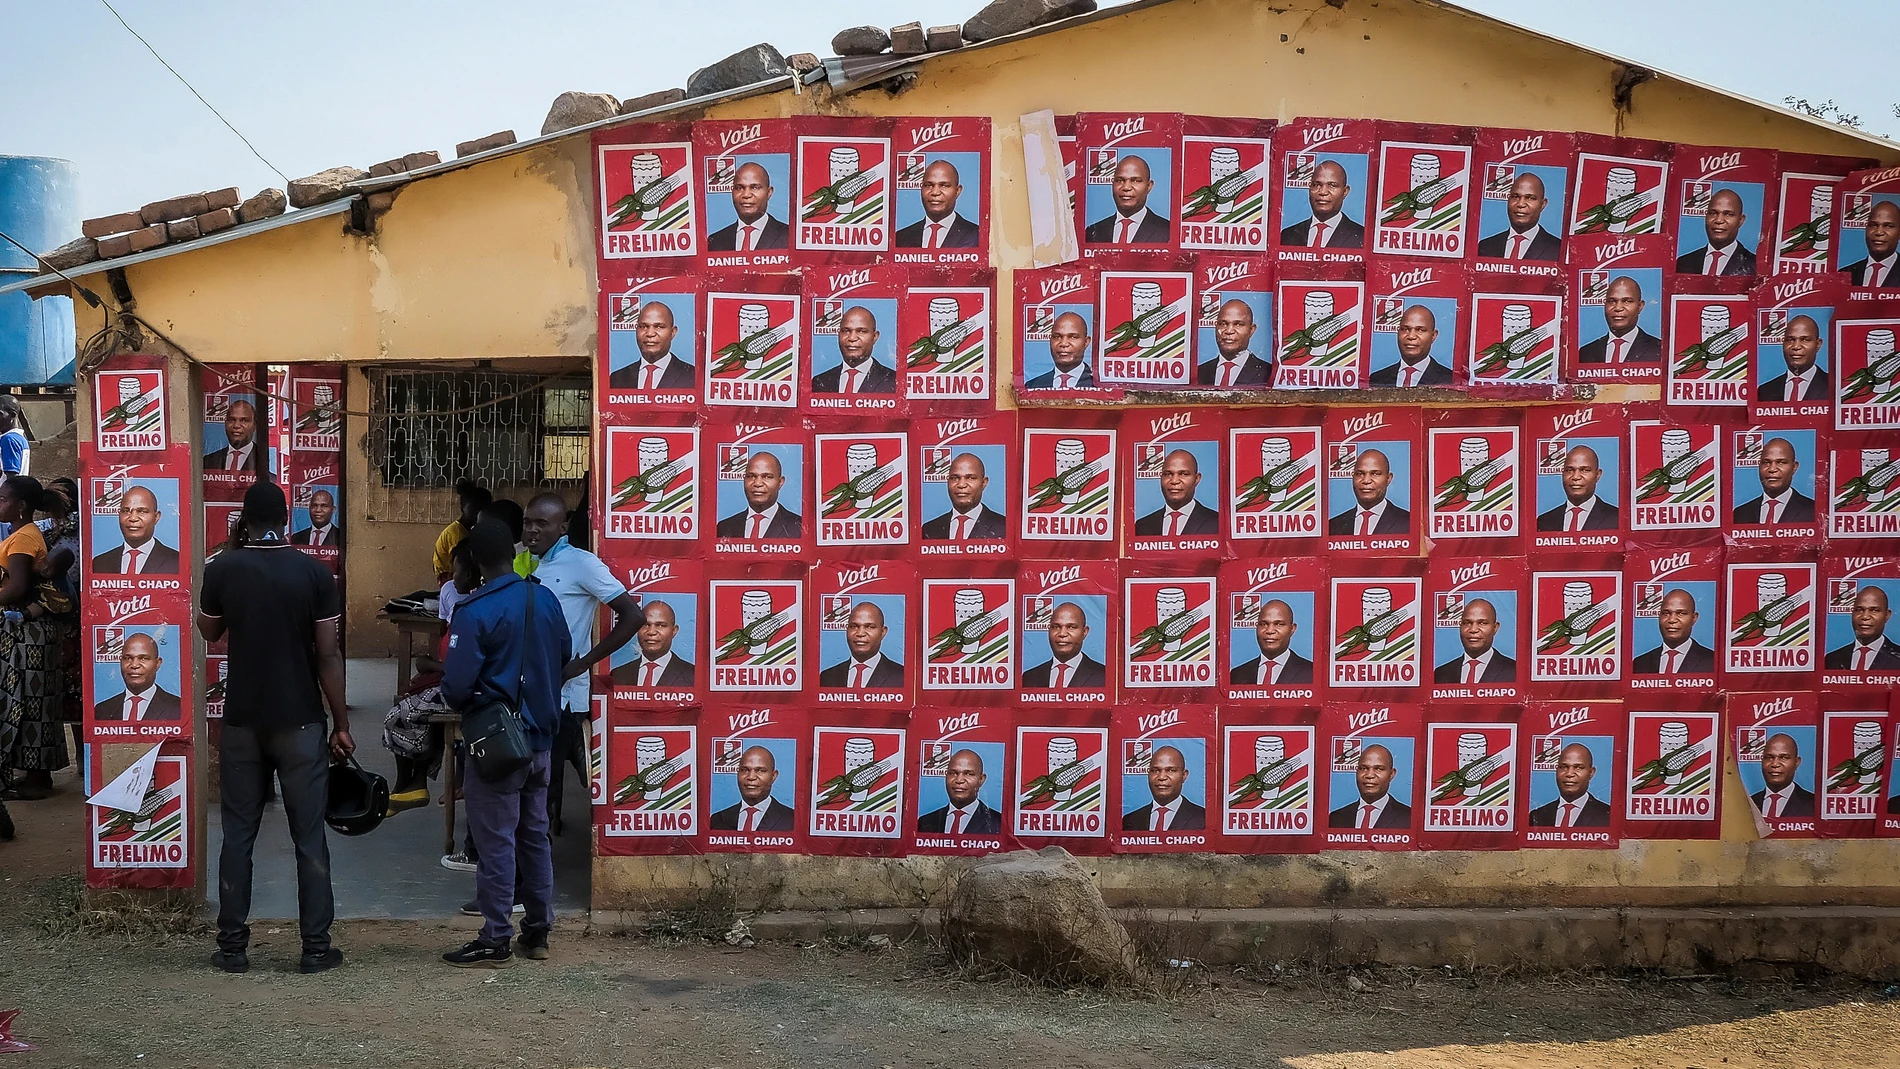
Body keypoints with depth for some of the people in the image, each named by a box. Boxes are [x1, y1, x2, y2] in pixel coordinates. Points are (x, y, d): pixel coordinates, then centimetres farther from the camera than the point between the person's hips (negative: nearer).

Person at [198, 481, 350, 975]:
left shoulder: (222, 569, -4)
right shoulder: (314, 573, -7)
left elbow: (209, 631, 15)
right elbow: (328, 655, -7)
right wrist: (341, 724, 1)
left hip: (242, 722, 1)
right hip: (300, 723, -1)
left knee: (238, 835, 10)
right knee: (309, 837, 4)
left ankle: (232, 946, 13)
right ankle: (316, 947, 8)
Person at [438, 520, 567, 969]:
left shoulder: (474, 611, -17)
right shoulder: (545, 598, 1)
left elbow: (457, 684, -19)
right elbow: (564, 654, 14)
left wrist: (463, 705, 3)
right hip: (541, 738, 6)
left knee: (497, 843, 1)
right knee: (535, 835, 14)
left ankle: (496, 941, 8)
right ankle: (538, 931, 22)